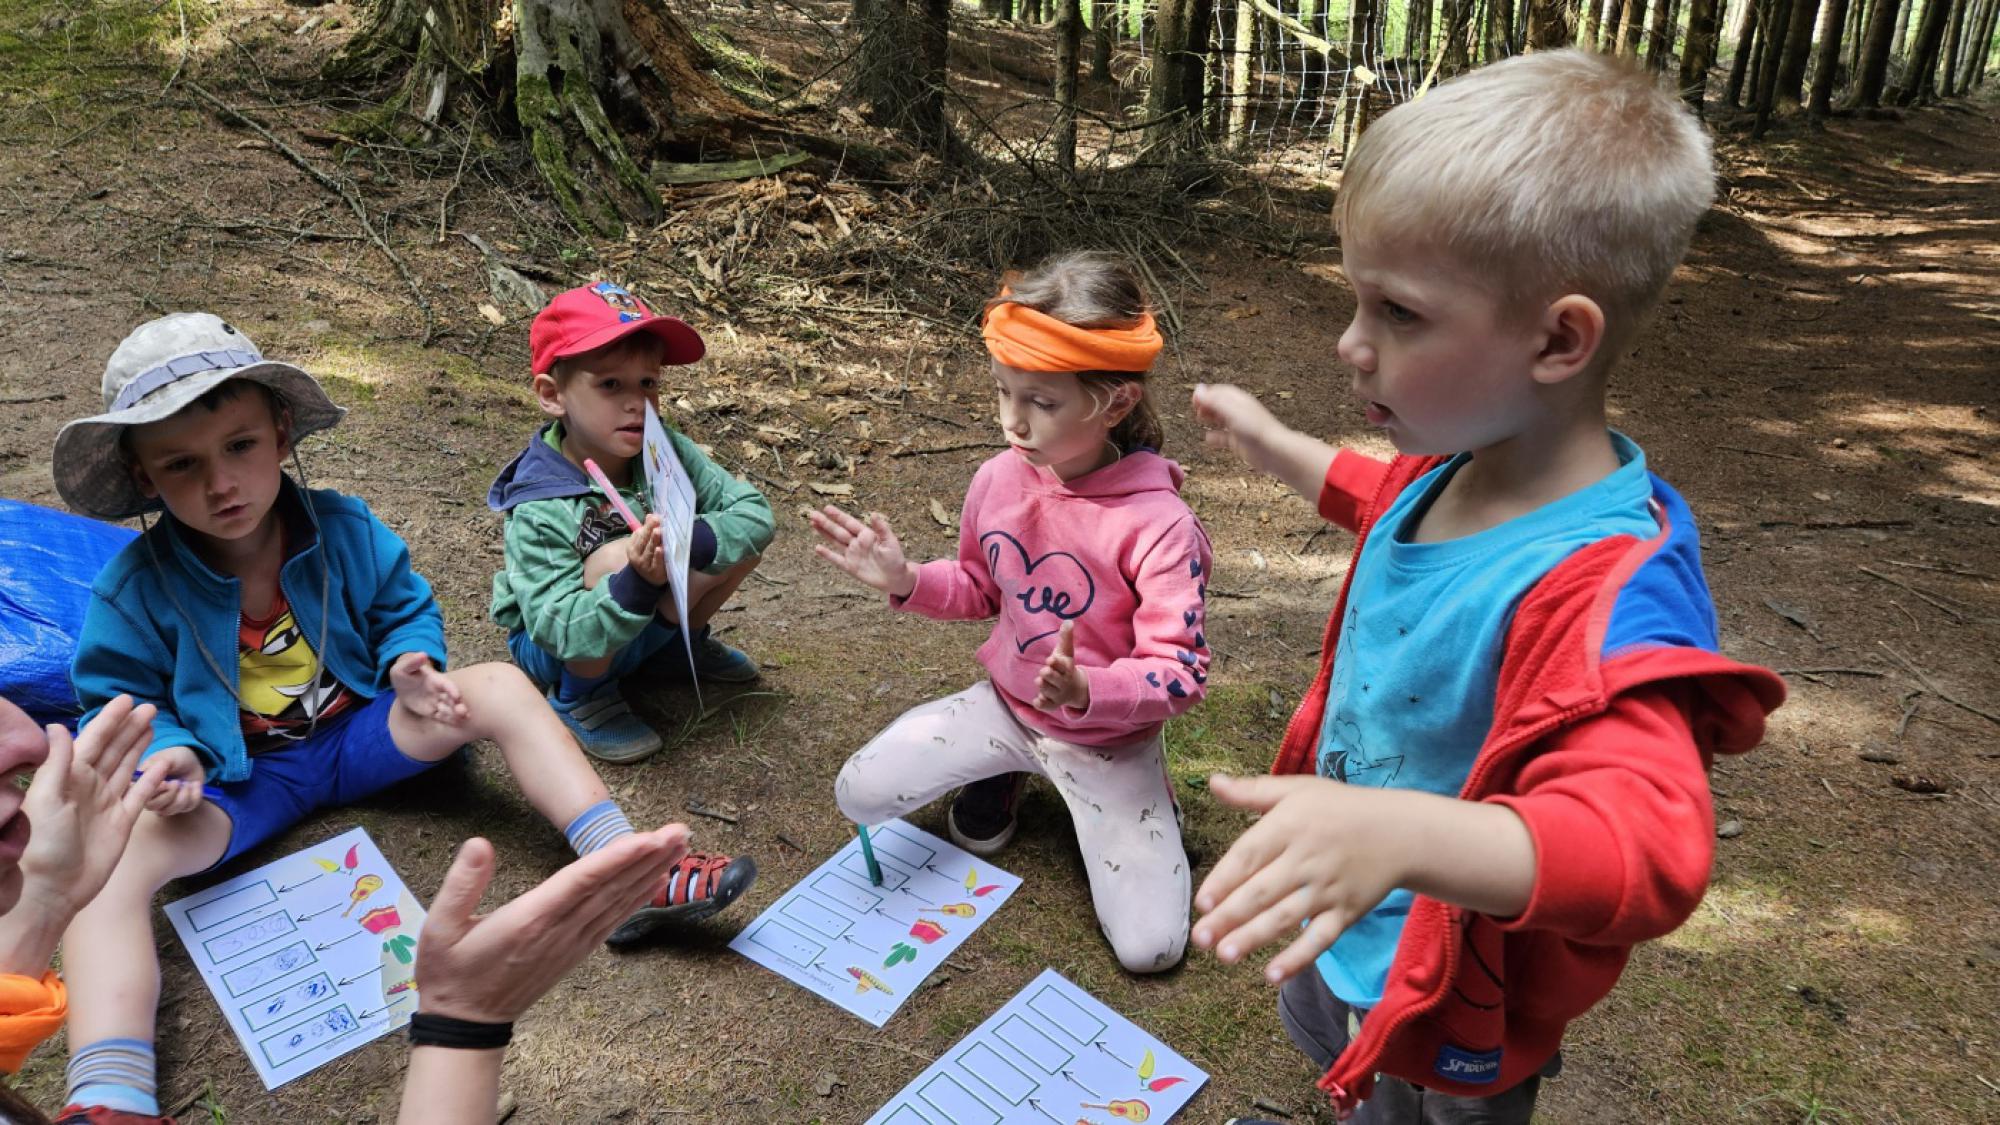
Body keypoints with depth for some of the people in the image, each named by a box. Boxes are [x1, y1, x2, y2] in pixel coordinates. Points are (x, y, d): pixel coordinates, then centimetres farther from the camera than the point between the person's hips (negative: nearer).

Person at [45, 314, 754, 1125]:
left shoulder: (345, 530, -7)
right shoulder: (135, 588, -13)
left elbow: (403, 610, 6)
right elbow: (122, 703, -2)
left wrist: (410, 663, -17)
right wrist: (166, 752, -25)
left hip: (359, 731, 2)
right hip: (237, 777, -2)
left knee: (502, 688, -21)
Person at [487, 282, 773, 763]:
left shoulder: (665, 451, -17)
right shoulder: (539, 512, -30)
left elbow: (755, 514, -18)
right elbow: (564, 632, -35)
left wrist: (687, 542, -37)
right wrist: (638, 581, -51)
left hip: (644, 623, 5)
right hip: (558, 652, -5)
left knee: (743, 535, -11)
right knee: (615, 557, -36)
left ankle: (685, 641, 15)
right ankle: (580, 697, -9)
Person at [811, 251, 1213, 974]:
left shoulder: (1157, 522, -26)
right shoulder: (1001, 480, -9)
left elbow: (1179, 671, -25)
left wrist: (1089, 691, -44)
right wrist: (905, 581, -11)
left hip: (1108, 735, -4)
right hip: (1006, 703, 4)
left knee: (1150, 948, -11)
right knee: (860, 794, -10)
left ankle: (1137, 797, 17)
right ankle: (1002, 773, 16)